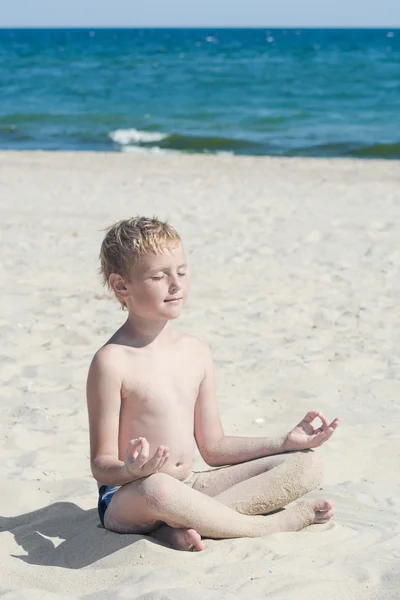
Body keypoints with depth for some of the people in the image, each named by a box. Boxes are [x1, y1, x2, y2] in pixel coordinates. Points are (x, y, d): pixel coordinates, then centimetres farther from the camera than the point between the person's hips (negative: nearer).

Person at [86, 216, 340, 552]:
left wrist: (285, 443, 6)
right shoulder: (112, 361, -13)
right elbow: (101, 465, -14)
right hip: (127, 498, -7)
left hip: (189, 487, 7)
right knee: (156, 488, -43)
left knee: (305, 465, -5)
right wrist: (132, 471, -37)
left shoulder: (196, 352, 7)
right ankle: (279, 522, -19)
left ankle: (183, 526, -22)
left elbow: (212, 447, 14)